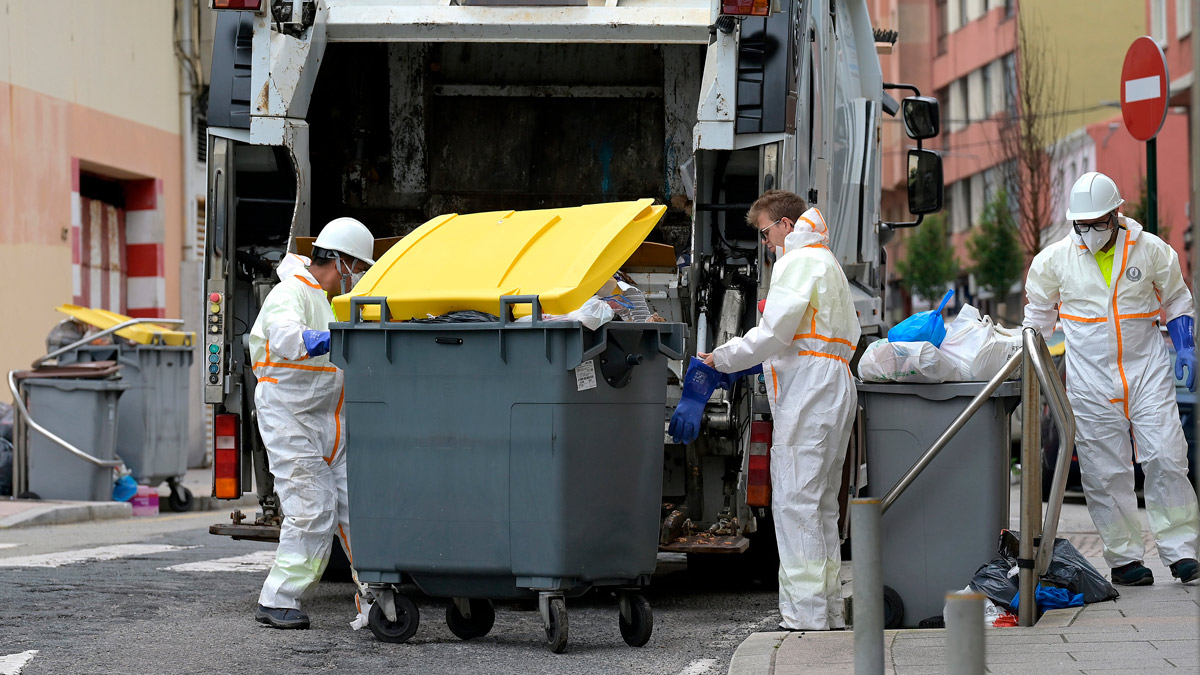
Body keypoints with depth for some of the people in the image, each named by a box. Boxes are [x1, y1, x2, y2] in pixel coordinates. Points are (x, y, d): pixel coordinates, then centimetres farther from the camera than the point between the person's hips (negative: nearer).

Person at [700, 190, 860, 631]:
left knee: (795, 503, -12)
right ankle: (830, 615, 13)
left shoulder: (799, 262, -7)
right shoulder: (827, 263, 26)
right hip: (832, 388, 11)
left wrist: (721, 359, -6)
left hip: (807, 393, -11)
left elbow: (774, 332, -15)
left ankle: (805, 618, -15)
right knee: (820, 504, 12)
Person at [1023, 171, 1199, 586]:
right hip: (1089, 379, 0)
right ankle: (1123, 557, 5)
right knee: (1105, 472, -2)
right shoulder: (1054, 259, 0)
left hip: (1147, 369, 0)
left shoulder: (1150, 250, 0)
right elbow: (1038, 314, 15)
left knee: (1166, 458, -6)